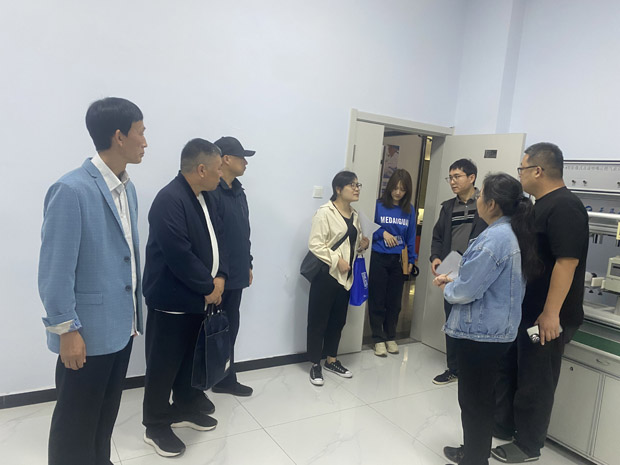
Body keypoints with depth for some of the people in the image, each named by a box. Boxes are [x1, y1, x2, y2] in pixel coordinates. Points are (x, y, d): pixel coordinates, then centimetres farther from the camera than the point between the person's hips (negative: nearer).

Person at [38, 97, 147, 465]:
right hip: (88, 331, -7)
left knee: (106, 416, 22)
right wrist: (66, 330, -14)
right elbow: (55, 269, -17)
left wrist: (134, 313, 13)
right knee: (76, 423, 12)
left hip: (121, 326, 7)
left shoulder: (128, 188, 6)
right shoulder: (71, 190, -19)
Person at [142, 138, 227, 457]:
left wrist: (220, 276, -3)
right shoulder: (169, 200, -23)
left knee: (189, 359, 21)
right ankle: (155, 426, 23)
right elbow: (179, 255, -27)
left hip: (198, 298, 9)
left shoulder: (203, 198, 8)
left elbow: (215, 239, 12)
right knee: (163, 365, 6)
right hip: (171, 299, -9)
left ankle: (185, 409, 38)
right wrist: (209, 286, -15)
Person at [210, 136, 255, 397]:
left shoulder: (238, 192, 13)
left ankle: (226, 380, 32)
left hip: (236, 276, 8)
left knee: (230, 329, 17)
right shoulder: (211, 193, -16)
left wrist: (248, 265, 18)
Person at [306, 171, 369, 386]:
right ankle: (315, 365, 15)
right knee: (318, 320, 2)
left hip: (346, 276, 8)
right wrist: (337, 260, -22)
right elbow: (315, 244, -18)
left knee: (338, 319, 15)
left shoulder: (355, 215, 12)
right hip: (326, 274, -7)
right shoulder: (325, 212, -12)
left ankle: (331, 360, 31)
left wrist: (362, 244, 3)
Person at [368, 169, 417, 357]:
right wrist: (382, 233, -15)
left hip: (398, 260, 3)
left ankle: (390, 337, 26)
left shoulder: (409, 210, 5)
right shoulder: (378, 205, -5)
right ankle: (378, 339, 16)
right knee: (377, 300, 3)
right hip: (379, 258, -3)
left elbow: (411, 236, 9)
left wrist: (411, 260, 6)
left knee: (394, 301, 11)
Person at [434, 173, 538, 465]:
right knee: (483, 396, 23)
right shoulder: (514, 234, 6)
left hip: (480, 332, -10)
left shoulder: (494, 238, -25)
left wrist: (446, 288, -2)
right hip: (498, 330, 10)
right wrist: (454, 280, 6)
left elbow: (466, 291, -23)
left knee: (473, 400, 8)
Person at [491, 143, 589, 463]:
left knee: (535, 381, 6)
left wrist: (551, 313, -26)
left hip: (545, 316, -10)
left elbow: (566, 261, -26)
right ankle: (503, 426, 37)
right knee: (507, 369, 20)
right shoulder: (542, 205, 11)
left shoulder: (565, 207, -20)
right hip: (523, 310, 10)